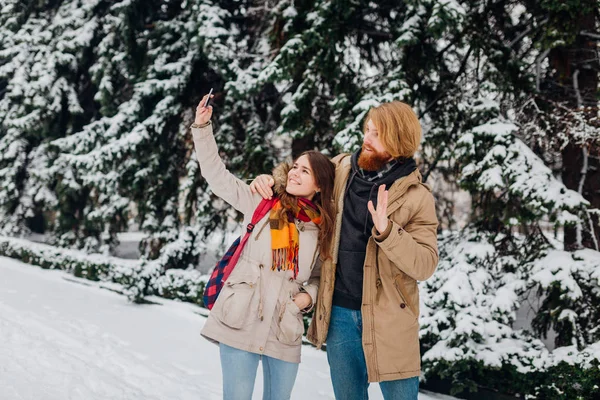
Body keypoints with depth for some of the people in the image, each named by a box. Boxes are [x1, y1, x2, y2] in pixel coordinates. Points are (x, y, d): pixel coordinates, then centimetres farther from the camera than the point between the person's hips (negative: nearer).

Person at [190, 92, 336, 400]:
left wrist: (308, 295, -3)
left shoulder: (323, 227, 7)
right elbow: (216, 174, 1)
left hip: (285, 330, 2)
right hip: (241, 323, -2)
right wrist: (202, 127, -7)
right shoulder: (261, 203, 3)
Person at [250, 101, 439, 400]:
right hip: (339, 311, 4)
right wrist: (269, 181, -1)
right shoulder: (340, 170, 2)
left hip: (387, 317, -4)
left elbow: (425, 264, -16)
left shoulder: (417, 197, -10)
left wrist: (387, 231, -30)